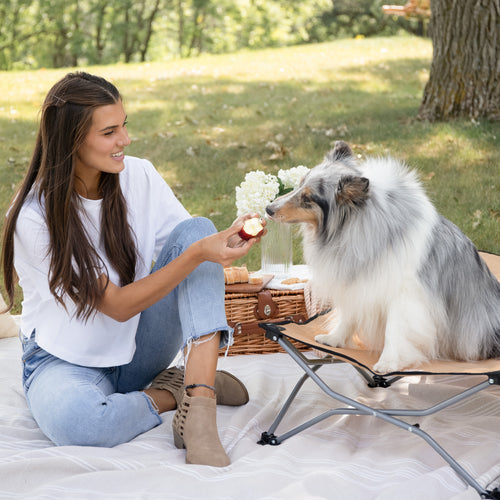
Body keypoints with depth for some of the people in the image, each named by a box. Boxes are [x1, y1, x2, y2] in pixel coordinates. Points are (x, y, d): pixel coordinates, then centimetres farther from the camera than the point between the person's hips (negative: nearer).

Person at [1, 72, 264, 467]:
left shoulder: (139, 175, -7)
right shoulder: (34, 217, -21)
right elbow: (119, 305, -22)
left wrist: (226, 241, -28)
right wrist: (197, 254, -33)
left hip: (139, 346, 5)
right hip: (67, 360, -4)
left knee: (196, 227, -19)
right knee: (71, 420, -41)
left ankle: (198, 403, -30)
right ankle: (174, 391, -10)